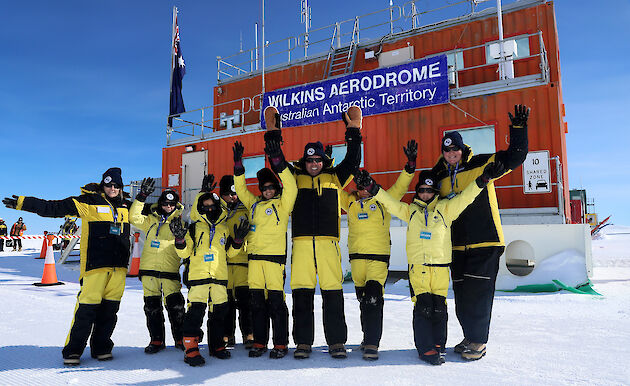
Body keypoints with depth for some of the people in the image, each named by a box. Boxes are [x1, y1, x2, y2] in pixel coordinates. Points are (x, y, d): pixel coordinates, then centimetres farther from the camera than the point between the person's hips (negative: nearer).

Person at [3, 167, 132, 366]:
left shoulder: (126, 206, 14)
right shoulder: (88, 202, 1)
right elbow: (53, 208, 0)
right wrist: (23, 203, -3)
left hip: (118, 267, 4)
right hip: (95, 266, -4)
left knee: (110, 309, 6)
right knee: (87, 307, -6)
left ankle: (101, 347, 19)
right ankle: (73, 350, 9)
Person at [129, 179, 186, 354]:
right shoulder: (151, 220, 12)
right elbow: (134, 218, -3)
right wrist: (142, 197, -10)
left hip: (170, 270, -2)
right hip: (149, 269, 2)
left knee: (175, 306, -5)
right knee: (152, 306, 6)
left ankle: (180, 339, 9)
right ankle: (157, 340, 18)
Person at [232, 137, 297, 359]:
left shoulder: (283, 204, 4)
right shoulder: (255, 204, 20)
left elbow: (291, 187, -12)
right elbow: (241, 189, 23)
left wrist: (278, 161, -20)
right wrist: (238, 164, 11)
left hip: (275, 257, -5)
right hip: (255, 256, 6)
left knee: (276, 301, -5)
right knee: (257, 301, 8)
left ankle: (280, 344, 6)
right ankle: (259, 343, 18)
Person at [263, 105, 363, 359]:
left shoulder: (335, 178, 16)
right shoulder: (295, 177, 17)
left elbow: (353, 161, 11)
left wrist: (353, 131, 7)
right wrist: (273, 133, 9)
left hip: (328, 241, 0)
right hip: (302, 242, 1)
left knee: (333, 292, -1)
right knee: (301, 293, 2)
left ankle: (336, 342, 10)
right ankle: (303, 342, 12)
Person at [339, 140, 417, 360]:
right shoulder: (350, 202, 12)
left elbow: (400, 187, -1)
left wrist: (410, 164, -11)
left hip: (379, 257, -4)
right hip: (356, 257, 4)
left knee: (373, 298, -14)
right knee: (363, 299, 15)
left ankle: (372, 344, -12)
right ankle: (368, 336, 32)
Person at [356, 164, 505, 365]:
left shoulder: (445, 208, 11)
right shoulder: (410, 210, 14)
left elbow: (465, 198, 4)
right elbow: (391, 203, 8)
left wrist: (484, 179, -7)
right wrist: (371, 187, -4)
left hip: (440, 267, 0)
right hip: (417, 267, 0)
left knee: (439, 308, 3)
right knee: (423, 308, -5)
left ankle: (438, 346, 17)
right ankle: (426, 348, 4)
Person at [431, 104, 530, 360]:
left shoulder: (482, 165, -1)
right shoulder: (440, 176, 12)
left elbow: (514, 158, -7)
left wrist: (518, 129, -18)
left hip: (485, 242, -5)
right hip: (457, 246, 5)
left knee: (477, 292, -4)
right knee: (461, 294, 10)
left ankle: (478, 342, 9)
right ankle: (470, 337, 26)